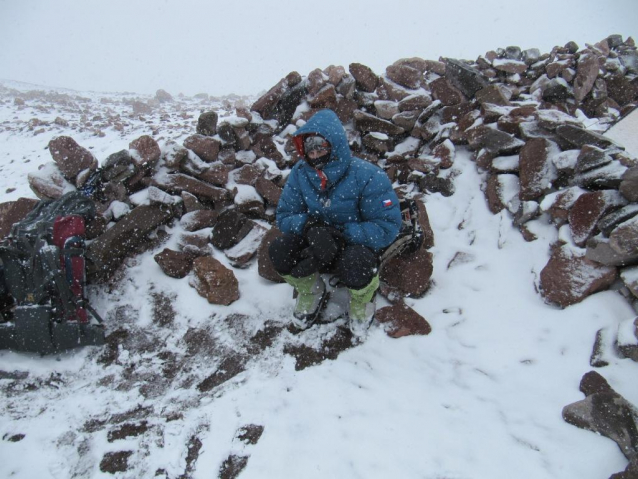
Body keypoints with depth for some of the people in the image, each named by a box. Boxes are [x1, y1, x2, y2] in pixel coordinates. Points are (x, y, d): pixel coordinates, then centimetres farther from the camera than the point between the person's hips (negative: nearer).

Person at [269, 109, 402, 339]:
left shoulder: (367, 176, -22)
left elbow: (387, 227, -23)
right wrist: (309, 225, -29)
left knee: (354, 262, -39)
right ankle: (310, 291, 10)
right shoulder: (300, 173, -9)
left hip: (359, 242, -4)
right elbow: (284, 216, -5)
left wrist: (340, 234, -33)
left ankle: (362, 299, 2)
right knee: (279, 250, -24)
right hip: (316, 242, 4)